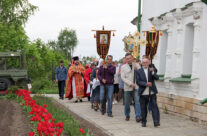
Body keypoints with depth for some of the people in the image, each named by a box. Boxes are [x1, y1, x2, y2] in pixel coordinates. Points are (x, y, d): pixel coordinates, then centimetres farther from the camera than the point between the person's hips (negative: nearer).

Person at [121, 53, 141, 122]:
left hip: (136, 87, 0)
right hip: (127, 87, 0)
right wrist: (130, 83, -14)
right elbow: (123, 77, -3)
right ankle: (127, 115, 24)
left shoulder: (137, 65, 10)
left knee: (137, 101, -12)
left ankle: (138, 116, -12)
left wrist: (136, 68, -12)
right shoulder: (123, 67, 5)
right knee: (127, 103, 7)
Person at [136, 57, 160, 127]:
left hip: (152, 92, 0)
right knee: (143, 108, 6)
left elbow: (157, 78, -4)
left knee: (154, 107, -7)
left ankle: (156, 122, -8)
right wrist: (146, 84, -16)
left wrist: (152, 72, -20)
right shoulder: (138, 71, 5)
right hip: (143, 93, 0)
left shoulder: (152, 70, 9)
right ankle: (143, 122, 17)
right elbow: (138, 82, -4)